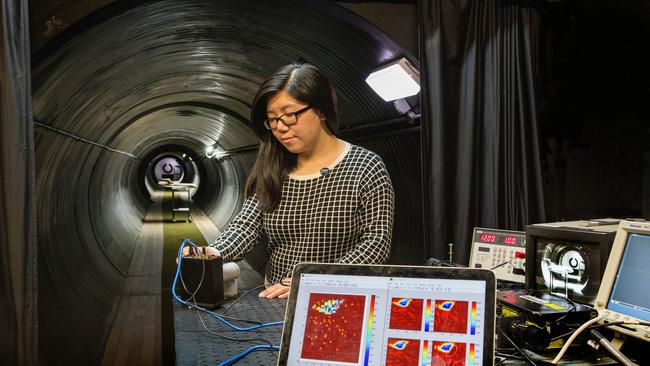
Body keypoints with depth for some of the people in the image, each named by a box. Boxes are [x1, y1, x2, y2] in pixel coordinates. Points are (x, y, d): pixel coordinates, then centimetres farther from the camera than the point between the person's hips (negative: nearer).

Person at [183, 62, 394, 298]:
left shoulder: (366, 168, -6)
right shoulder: (270, 172, 7)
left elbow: (377, 241, -11)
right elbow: (246, 226, -1)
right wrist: (214, 253, -23)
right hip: (275, 299, 4)